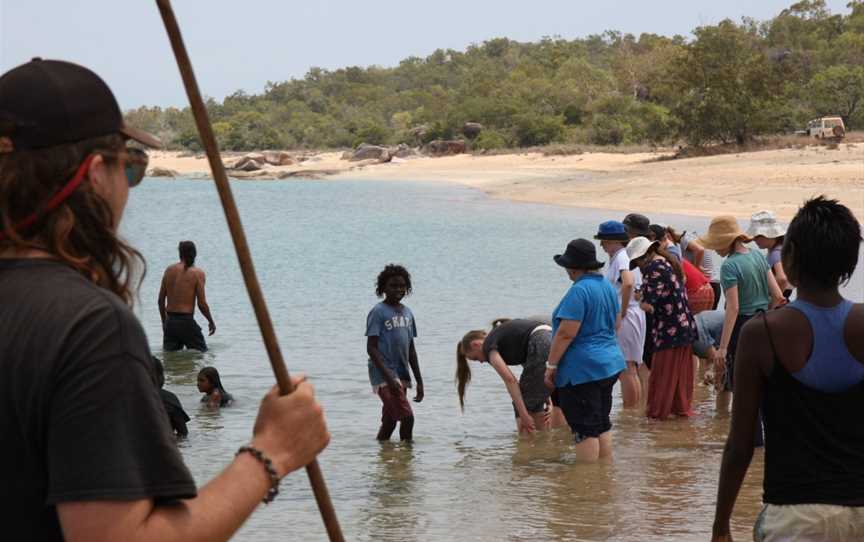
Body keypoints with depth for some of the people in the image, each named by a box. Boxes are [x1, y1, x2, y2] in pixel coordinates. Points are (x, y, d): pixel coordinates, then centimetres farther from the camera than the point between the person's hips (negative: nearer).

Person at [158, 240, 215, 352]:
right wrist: (211, 322, 7)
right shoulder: (198, 273, -7)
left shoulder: (169, 270, 7)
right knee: (202, 353, 6)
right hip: (186, 321, -4)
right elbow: (202, 304, -9)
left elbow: (161, 300, 11)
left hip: (170, 321, 4)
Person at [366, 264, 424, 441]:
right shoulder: (378, 312, -7)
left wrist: (419, 380, 14)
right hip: (384, 375, -7)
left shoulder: (407, 313, 14)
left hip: (401, 375, 7)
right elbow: (371, 348, -13)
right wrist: (389, 377, -21)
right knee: (407, 417, -15)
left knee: (390, 422, 9)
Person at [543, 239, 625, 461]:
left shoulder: (579, 290, -19)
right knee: (602, 425, 16)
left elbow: (566, 333, -22)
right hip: (610, 364, 9)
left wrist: (551, 364, -15)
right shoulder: (608, 287, 11)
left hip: (582, 370, -9)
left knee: (585, 429, -4)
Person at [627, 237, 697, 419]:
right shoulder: (670, 262, 13)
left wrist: (641, 300, -1)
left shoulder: (653, 268, -16)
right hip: (686, 326, 9)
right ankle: (682, 407, 23)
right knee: (682, 370, 15)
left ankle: (657, 411, 9)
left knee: (663, 372, 1)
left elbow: (648, 304, -22)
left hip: (669, 330, -9)